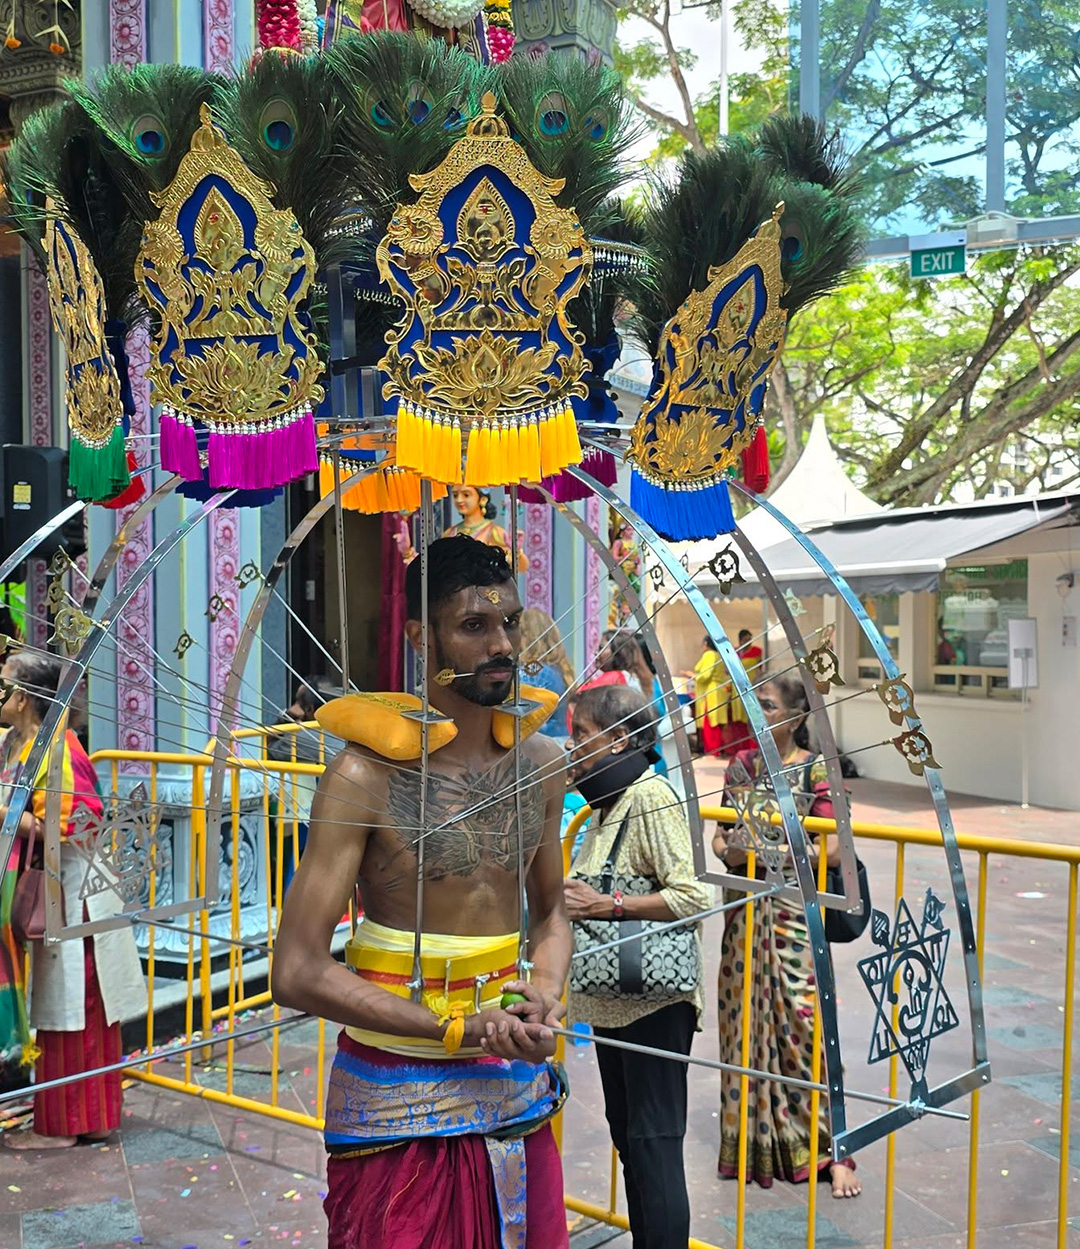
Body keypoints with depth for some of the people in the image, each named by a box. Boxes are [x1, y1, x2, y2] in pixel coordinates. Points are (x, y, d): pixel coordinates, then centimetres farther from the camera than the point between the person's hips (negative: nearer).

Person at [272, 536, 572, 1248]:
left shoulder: (541, 763, 2)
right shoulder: (369, 774, -15)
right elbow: (300, 973, -17)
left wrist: (545, 998, -5)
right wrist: (459, 1029, -17)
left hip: (518, 1082, 5)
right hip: (400, 1097, -5)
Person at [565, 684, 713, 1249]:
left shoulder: (650, 795, -15)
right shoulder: (609, 801, 14)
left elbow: (696, 895, -23)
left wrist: (604, 905, -21)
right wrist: (573, 898, 8)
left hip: (654, 1001, -10)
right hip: (614, 1001, 10)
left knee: (654, 1144, -6)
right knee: (627, 1137, 16)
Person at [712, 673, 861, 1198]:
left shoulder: (815, 770, -7)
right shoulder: (742, 764, 9)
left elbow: (832, 849, -11)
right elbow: (722, 831, 15)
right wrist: (726, 848, -7)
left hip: (794, 912, -5)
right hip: (747, 909, 5)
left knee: (802, 1021, -8)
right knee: (747, 1020, 8)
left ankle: (831, 1152, 2)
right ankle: (756, 1142, 21)